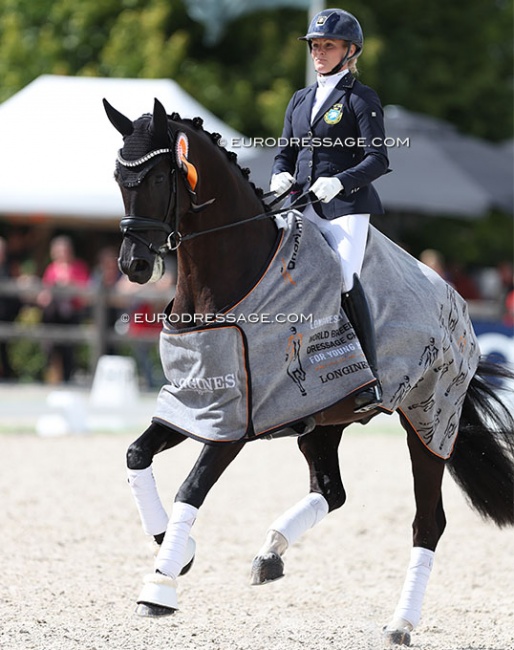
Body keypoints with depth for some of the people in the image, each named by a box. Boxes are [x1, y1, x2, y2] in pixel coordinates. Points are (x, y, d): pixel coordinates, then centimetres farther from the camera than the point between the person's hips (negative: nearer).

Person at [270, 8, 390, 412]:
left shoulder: (362, 99, 0)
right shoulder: (301, 100, 19)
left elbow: (378, 160, -8)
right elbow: (286, 153, 21)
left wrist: (339, 181, -24)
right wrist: (281, 177, -2)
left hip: (346, 207, -6)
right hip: (301, 207, 6)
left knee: (344, 278, -20)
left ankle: (370, 382, -17)